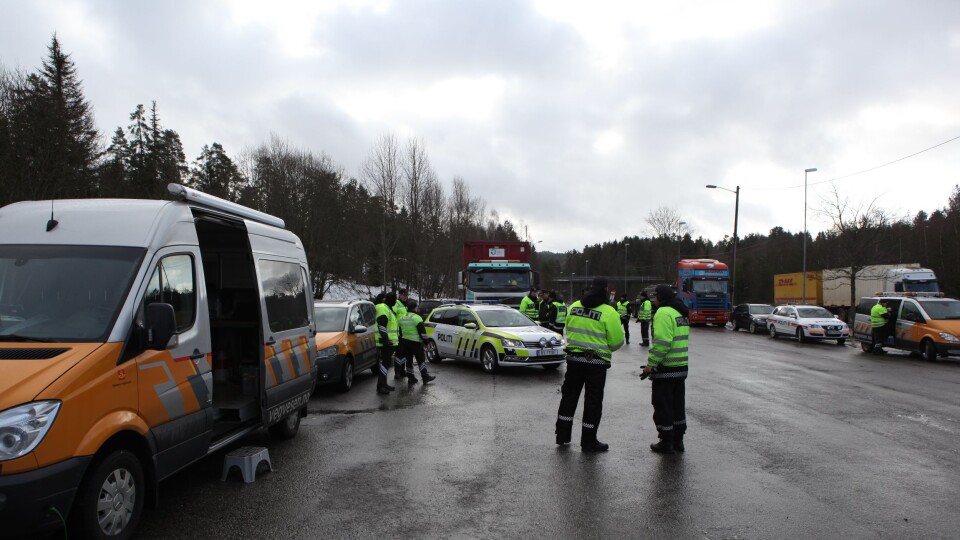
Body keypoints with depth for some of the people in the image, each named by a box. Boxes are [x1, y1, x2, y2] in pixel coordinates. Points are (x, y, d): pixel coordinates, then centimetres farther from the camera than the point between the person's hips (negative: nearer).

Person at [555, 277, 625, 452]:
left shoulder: (574, 307, 2)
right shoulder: (608, 312, -14)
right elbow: (617, 341, -11)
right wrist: (605, 347, 10)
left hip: (573, 358, 5)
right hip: (597, 363, -5)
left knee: (569, 396, 17)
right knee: (593, 401, 7)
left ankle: (562, 434, 24)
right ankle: (589, 441, 14)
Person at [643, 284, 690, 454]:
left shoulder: (664, 313, -15)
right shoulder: (681, 313, 15)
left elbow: (662, 342, -24)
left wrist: (651, 364, -19)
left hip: (666, 368, -9)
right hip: (681, 367, 9)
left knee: (663, 405, 1)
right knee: (678, 404, 16)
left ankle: (666, 442, 7)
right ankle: (678, 440, 23)